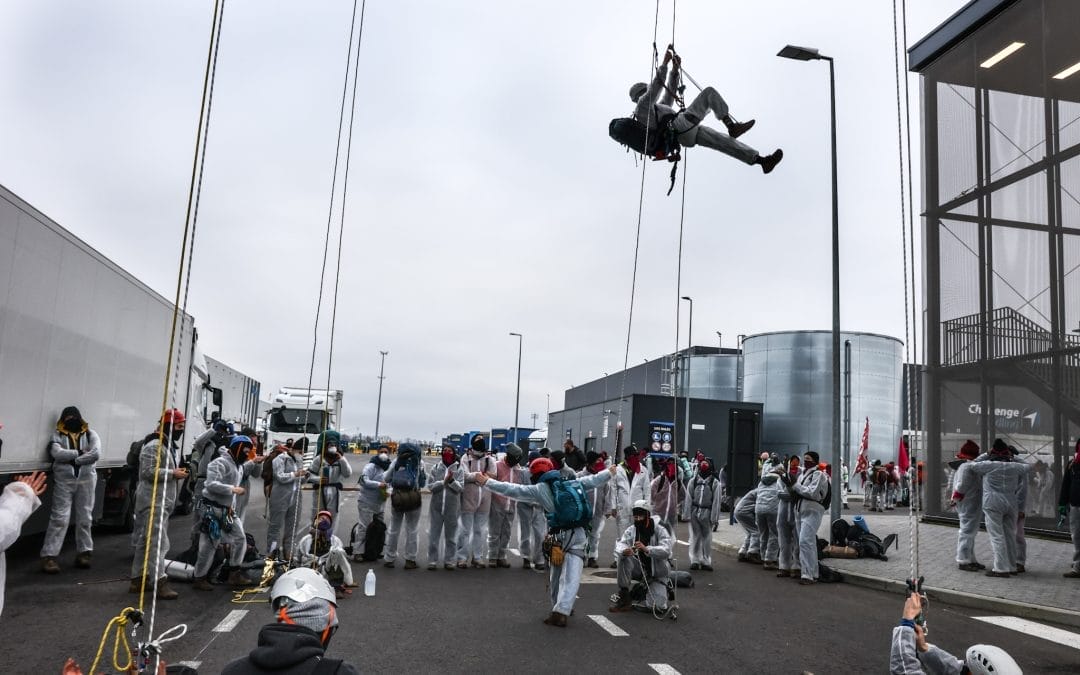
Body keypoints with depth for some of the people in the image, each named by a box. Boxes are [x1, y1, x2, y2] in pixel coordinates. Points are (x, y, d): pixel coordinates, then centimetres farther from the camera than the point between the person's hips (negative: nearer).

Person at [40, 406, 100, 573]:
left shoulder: (90, 434, 6)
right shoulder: (57, 435, 4)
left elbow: (96, 454, -11)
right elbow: (58, 454, -15)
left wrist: (72, 459, -12)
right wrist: (80, 452, -13)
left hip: (86, 480, 2)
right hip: (64, 481, -1)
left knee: (84, 518, 7)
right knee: (59, 518, -6)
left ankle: (83, 552, 16)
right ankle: (49, 556, -3)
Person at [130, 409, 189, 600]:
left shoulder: (170, 446, 19)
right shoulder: (154, 446, -14)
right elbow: (149, 471, -23)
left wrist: (178, 474, 10)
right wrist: (173, 474, -18)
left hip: (162, 501, 11)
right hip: (153, 501, -11)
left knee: (145, 541, 15)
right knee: (158, 542, -12)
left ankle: (138, 579, 23)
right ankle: (159, 582, -12)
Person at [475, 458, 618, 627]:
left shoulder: (539, 489, 2)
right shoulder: (572, 483, 14)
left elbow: (512, 490, -2)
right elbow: (592, 480, 26)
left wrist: (486, 482, 2)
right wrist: (609, 473, 44)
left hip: (559, 536, -2)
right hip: (578, 536, 2)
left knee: (556, 575, 20)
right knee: (571, 578, -1)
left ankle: (558, 608, 32)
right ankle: (561, 611, -13)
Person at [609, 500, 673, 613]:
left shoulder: (659, 529, -15)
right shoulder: (631, 530, -3)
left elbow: (666, 550, -29)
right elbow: (620, 544, -19)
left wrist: (646, 549, -46)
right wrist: (623, 551, -44)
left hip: (657, 572, -3)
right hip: (640, 569, 3)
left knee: (657, 606, -19)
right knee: (624, 558, -26)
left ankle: (663, 590, 18)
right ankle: (624, 597, -15)